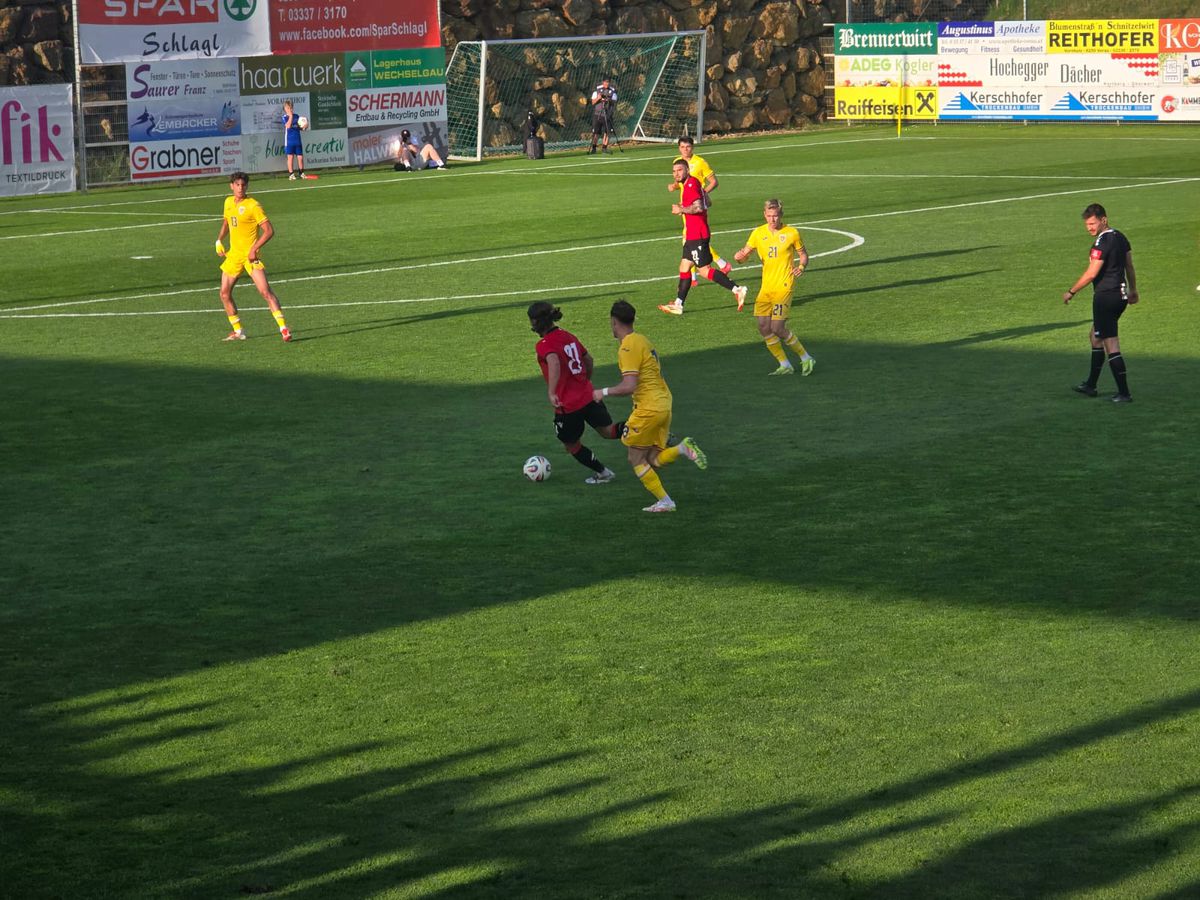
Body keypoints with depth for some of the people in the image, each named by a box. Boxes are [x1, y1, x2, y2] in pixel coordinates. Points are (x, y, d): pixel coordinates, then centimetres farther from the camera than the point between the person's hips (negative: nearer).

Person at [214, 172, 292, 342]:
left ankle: (283, 328, -18)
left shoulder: (253, 206, -13)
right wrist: (219, 241, 17)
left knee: (265, 291, -17)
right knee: (225, 294, 7)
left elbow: (269, 231, -15)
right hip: (233, 255, 7)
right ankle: (238, 331, 20)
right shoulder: (228, 202, 9)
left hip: (250, 255, -7)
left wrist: (254, 249, -22)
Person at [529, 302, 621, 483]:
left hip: (568, 406, -6)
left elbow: (554, 363, -37)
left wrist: (551, 393, -45)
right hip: (588, 395, 6)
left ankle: (602, 473, 23)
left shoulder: (544, 345, -15)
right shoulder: (567, 336, 8)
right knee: (608, 431, 9)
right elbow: (589, 360, 20)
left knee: (571, 445, 17)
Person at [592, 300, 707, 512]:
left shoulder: (627, 348, -15)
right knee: (653, 460, 12)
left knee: (636, 459, 5)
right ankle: (682, 448, -11)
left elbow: (629, 386, -22)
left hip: (648, 409, -9)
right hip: (664, 406, 9)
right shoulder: (642, 340, 15)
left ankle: (664, 501, -1)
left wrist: (603, 392, -9)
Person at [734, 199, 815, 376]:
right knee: (763, 327, -2)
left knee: (777, 328, -12)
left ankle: (805, 358, 5)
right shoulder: (758, 233, 7)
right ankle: (785, 366, 9)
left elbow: (803, 255, 7)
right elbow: (745, 253, 11)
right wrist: (739, 256, -13)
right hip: (766, 287, 5)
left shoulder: (792, 233, -3)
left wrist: (801, 267, -14)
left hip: (783, 286, -5)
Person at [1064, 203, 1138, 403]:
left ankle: (1124, 392, -8)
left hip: (1105, 297, -10)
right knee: (1095, 336, 23)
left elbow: (1091, 274, -20)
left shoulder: (1102, 243, -18)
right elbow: (1129, 265, 19)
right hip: (1120, 295, 10)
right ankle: (1091, 385, 31)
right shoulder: (1120, 237, 10)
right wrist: (1133, 290, 30)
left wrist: (1071, 292, -10)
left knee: (1111, 345, -7)